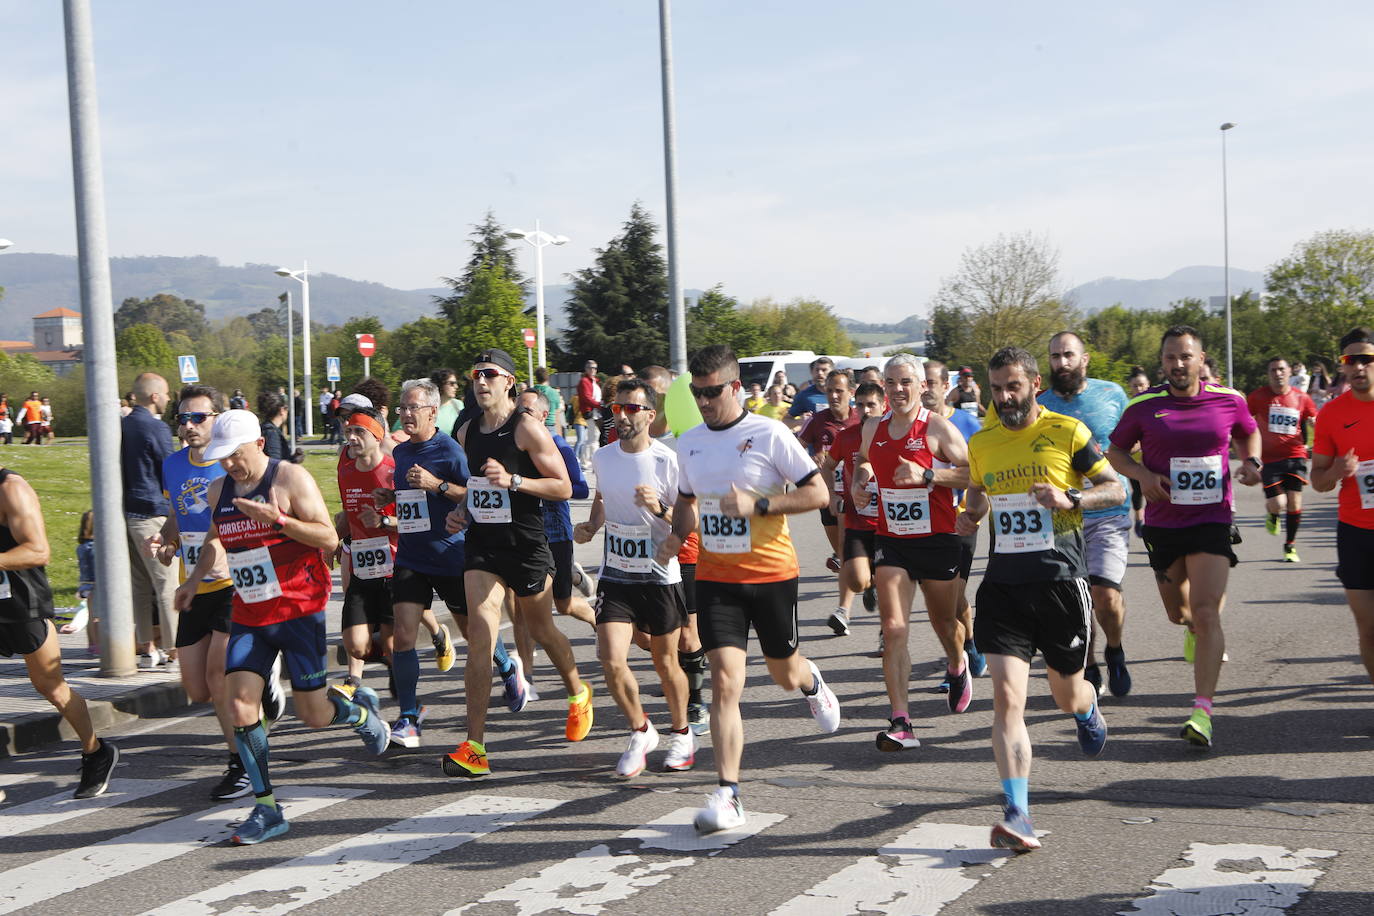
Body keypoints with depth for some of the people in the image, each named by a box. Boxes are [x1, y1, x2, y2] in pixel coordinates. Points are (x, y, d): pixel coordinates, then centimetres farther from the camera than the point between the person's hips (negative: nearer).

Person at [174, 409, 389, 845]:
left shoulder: (291, 478, -10)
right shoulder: (219, 490, 9)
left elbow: (329, 539, -15)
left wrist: (276, 518, -26)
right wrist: (194, 579, 18)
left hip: (299, 610, -5)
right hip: (248, 616, 5)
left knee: (314, 716, -2)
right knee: (240, 707, -9)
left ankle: (362, 710, 34)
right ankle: (266, 808, 2)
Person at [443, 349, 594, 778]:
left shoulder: (528, 428, -11)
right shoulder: (468, 431, 9)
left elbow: (564, 487, -12)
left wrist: (513, 481, -24)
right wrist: (463, 511, 9)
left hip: (526, 544, -4)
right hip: (482, 543, 4)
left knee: (541, 630, 14)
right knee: (480, 634, -10)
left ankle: (578, 693, 46)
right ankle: (474, 746, -13)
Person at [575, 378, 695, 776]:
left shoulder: (668, 461, -12)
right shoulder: (602, 458, 3)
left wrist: (660, 508, -28)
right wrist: (590, 526, 7)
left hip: (660, 577, -3)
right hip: (614, 575, 3)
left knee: (666, 663, 9)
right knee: (611, 660, -12)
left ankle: (682, 733, 34)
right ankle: (640, 732, 12)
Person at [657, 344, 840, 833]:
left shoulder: (769, 434, -10)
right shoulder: (688, 443, 6)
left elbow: (817, 492, -10)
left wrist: (757, 505, -21)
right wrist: (677, 537, 0)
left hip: (771, 573, -3)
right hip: (715, 577, 3)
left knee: (784, 674, 15)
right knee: (724, 683, -9)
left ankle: (811, 683, 53)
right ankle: (727, 795, -7)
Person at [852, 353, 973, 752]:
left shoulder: (938, 427, -9)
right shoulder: (873, 428, 6)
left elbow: (974, 474, -13)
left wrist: (927, 475, -24)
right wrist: (858, 480, 6)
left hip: (937, 541, -3)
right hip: (891, 541, 3)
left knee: (945, 624, 17)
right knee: (893, 629, -12)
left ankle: (958, 666, 53)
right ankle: (901, 723, -14)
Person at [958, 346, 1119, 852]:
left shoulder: (1068, 432, -3)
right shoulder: (981, 443, 8)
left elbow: (1116, 489, 2)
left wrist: (1071, 498, -16)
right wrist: (969, 515, 7)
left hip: (1060, 581, -2)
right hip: (1003, 583, 2)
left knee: (1066, 695, 14)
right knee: (1007, 697, -13)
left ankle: (1089, 711, 54)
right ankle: (1017, 814, -13)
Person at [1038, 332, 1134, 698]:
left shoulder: (1112, 394, 1)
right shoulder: (1040, 405, 3)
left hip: (1109, 515, -2)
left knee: (1106, 596, -14)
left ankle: (1114, 652, 16)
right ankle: (1089, 671, 25)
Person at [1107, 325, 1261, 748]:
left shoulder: (1229, 400, -1)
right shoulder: (1143, 406, -5)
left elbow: (1249, 433, 19)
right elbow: (1116, 451, 6)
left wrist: (1251, 462, -1)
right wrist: (1143, 474, -13)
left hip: (1212, 521, -1)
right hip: (1163, 522, 1)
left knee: (1207, 614, -14)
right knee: (1178, 612, 16)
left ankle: (1202, 710, -14)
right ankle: (1195, 629, 55)